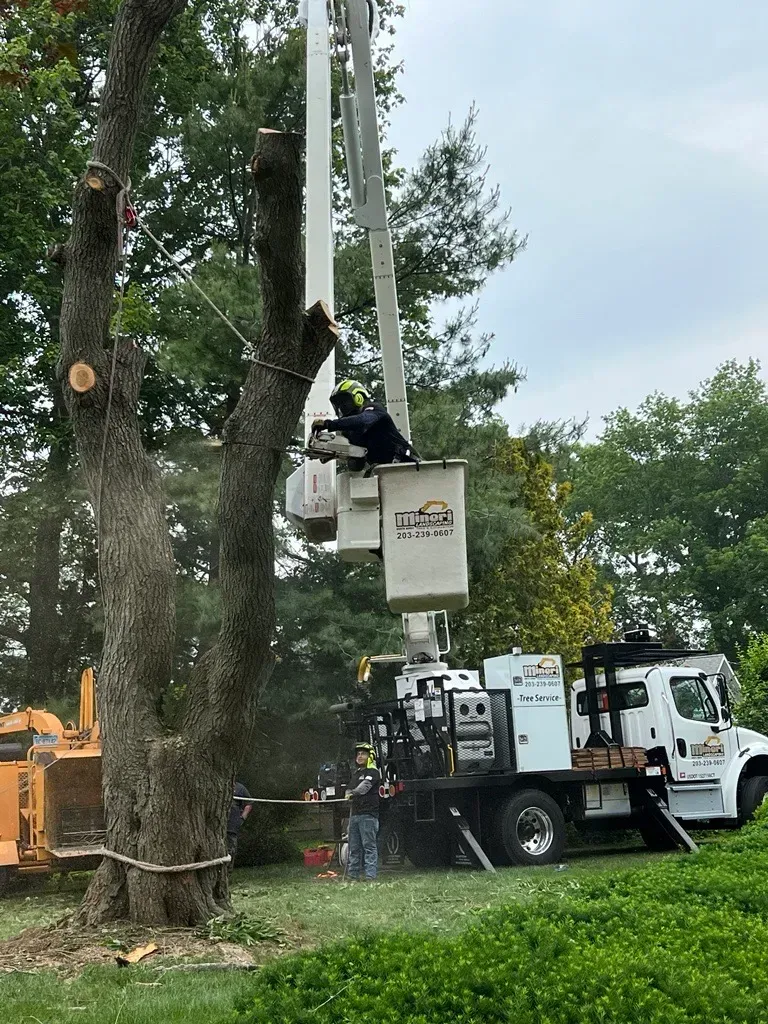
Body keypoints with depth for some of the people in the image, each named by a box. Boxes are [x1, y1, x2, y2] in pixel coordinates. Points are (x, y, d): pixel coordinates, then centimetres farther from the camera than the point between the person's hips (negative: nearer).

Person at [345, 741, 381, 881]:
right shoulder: (356, 773, 22)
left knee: (369, 845, -9)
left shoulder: (373, 772, -3)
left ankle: (370, 875, -11)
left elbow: (365, 785, -21)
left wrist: (352, 793, -38)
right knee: (354, 846, 7)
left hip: (368, 815, -8)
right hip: (355, 814, 8)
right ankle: (353, 874, 10)